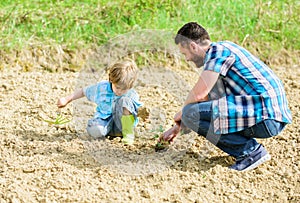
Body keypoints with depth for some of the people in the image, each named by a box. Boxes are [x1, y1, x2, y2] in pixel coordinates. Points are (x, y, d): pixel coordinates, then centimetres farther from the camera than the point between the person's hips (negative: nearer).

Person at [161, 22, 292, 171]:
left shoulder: (217, 50, -8)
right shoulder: (224, 48, 23)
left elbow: (199, 94, -17)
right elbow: (203, 96, 32)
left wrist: (182, 112, 4)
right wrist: (178, 127, 36)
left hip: (265, 117, -10)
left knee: (190, 114, -14)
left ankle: (251, 150, -9)